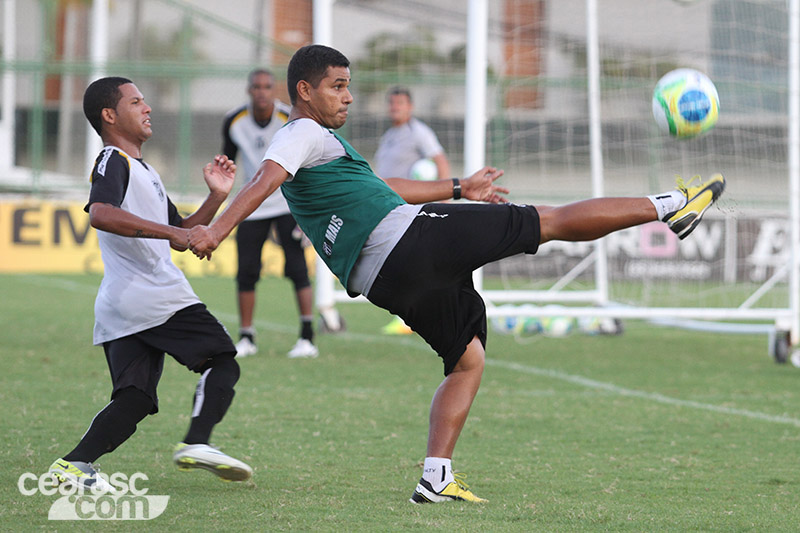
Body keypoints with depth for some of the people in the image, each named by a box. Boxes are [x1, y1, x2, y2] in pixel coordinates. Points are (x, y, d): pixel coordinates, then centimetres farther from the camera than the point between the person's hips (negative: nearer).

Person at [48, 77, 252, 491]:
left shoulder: (142, 171, 29)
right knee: (222, 363, -4)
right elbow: (101, 213, -26)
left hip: (118, 309, 9)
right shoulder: (113, 162, -4)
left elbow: (178, 238, 32)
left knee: (135, 398, 1)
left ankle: (75, 463, -15)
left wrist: (216, 197, 20)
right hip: (156, 296, -9)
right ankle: (196, 443, -21)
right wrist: (173, 232, -32)